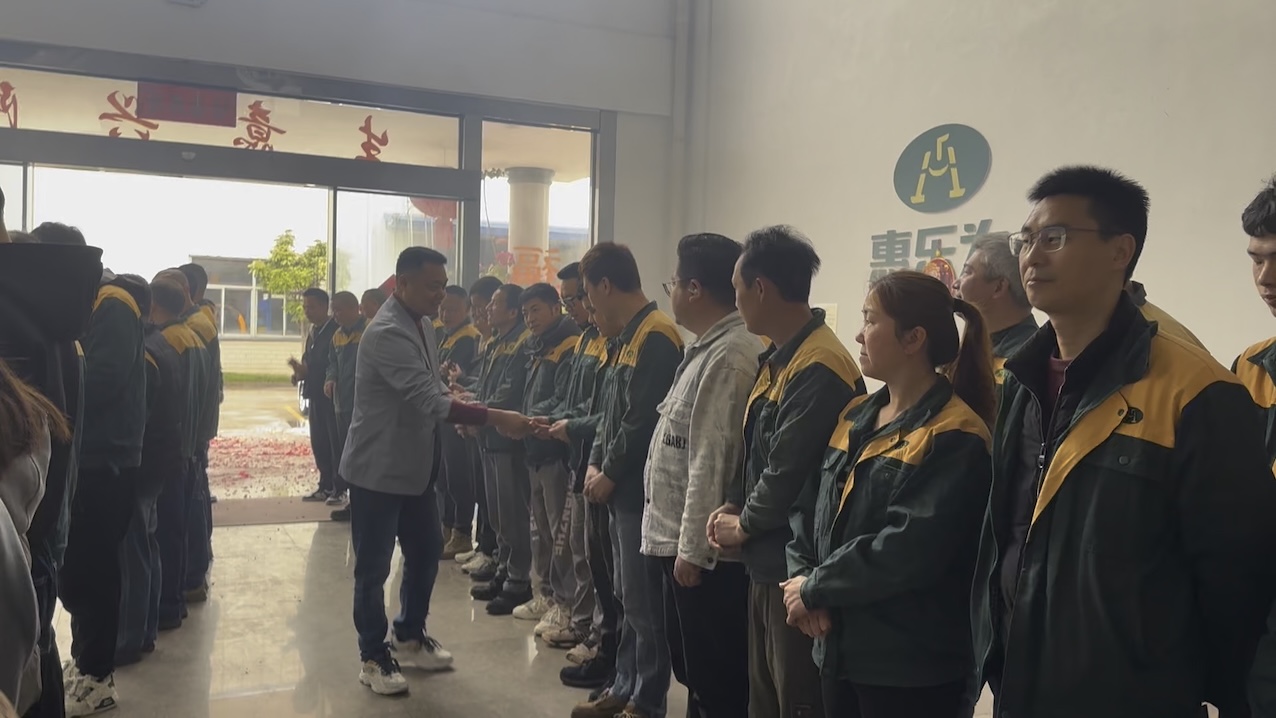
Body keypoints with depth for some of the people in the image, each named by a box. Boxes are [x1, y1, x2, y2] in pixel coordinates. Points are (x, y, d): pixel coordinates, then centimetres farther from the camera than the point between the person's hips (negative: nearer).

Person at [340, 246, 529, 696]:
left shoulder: (420, 326, 7)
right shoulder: (387, 333, -24)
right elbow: (430, 402, -31)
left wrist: (463, 410, -1)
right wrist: (494, 418, -33)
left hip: (416, 465, 9)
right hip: (378, 468, -9)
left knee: (426, 551, 17)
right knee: (374, 567, 3)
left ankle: (409, 636, 35)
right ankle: (373, 657, 19)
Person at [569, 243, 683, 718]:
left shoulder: (655, 336, -16)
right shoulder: (625, 338, 15)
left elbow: (642, 421, -21)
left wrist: (610, 474, -11)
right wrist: (595, 464, 7)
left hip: (641, 490, -10)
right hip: (622, 489, 10)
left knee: (644, 602, -1)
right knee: (627, 597, 17)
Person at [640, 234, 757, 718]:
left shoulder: (729, 356, -20)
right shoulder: (708, 348, 13)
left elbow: (710, 462, -23)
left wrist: (692, 548, -21)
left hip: (702, 547, -10)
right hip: (676, 538, 10)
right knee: (692, 671, 22)